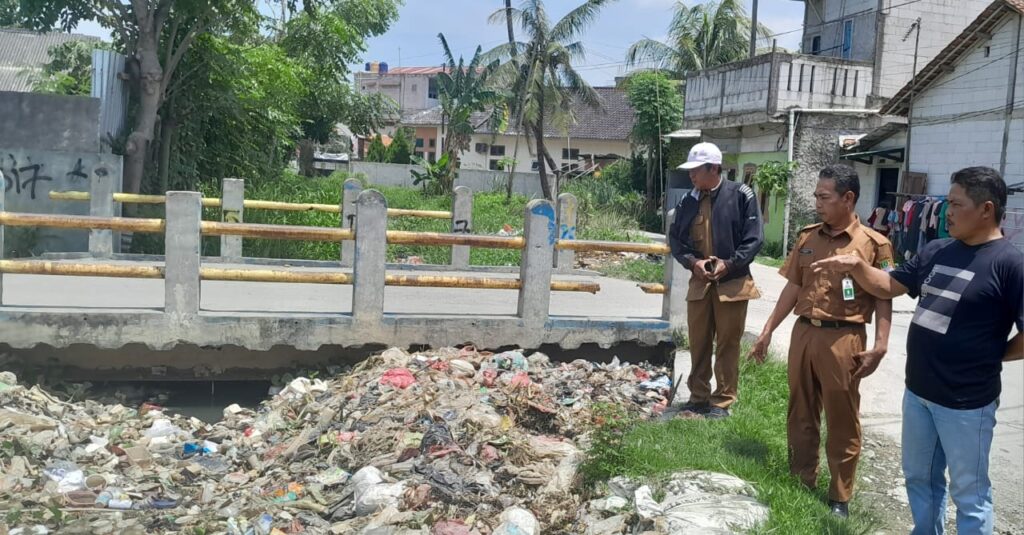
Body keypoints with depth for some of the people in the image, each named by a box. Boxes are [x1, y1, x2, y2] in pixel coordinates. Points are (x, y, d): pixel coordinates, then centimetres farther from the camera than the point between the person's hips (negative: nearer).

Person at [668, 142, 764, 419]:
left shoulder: (741, 195, -7)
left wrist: (729, 263, -17)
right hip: (699, 282, 4)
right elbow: (675, 239, 7)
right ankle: (698, 397, 23)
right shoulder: (688, 202, 5)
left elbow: (754, 237, -8)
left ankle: (722, 401, 14)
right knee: (698, 344, 10)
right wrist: (693, 262, -10)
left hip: (733, 282, -4)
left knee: (728, 345, 4)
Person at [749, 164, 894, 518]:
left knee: (842, 422, 6)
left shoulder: (874, 244, -7)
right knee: (800, 415, 15)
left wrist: (880, 345, -15)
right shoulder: (807, 238, 8)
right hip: (803, 333, 5)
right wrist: (768, 330, 10)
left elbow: (884, 298, -6)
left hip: (842, 339, -5)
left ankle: (840, 498, 20)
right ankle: (801, 483, 31)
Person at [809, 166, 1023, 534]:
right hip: (917, 392, 7)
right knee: (918, 478, 23)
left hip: (966, 402, -7)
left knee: (968, 492, 9)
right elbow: (888, 287, 13)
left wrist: (990, 357, -6)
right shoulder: (936, 251, 6)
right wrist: (856, 265, -4)